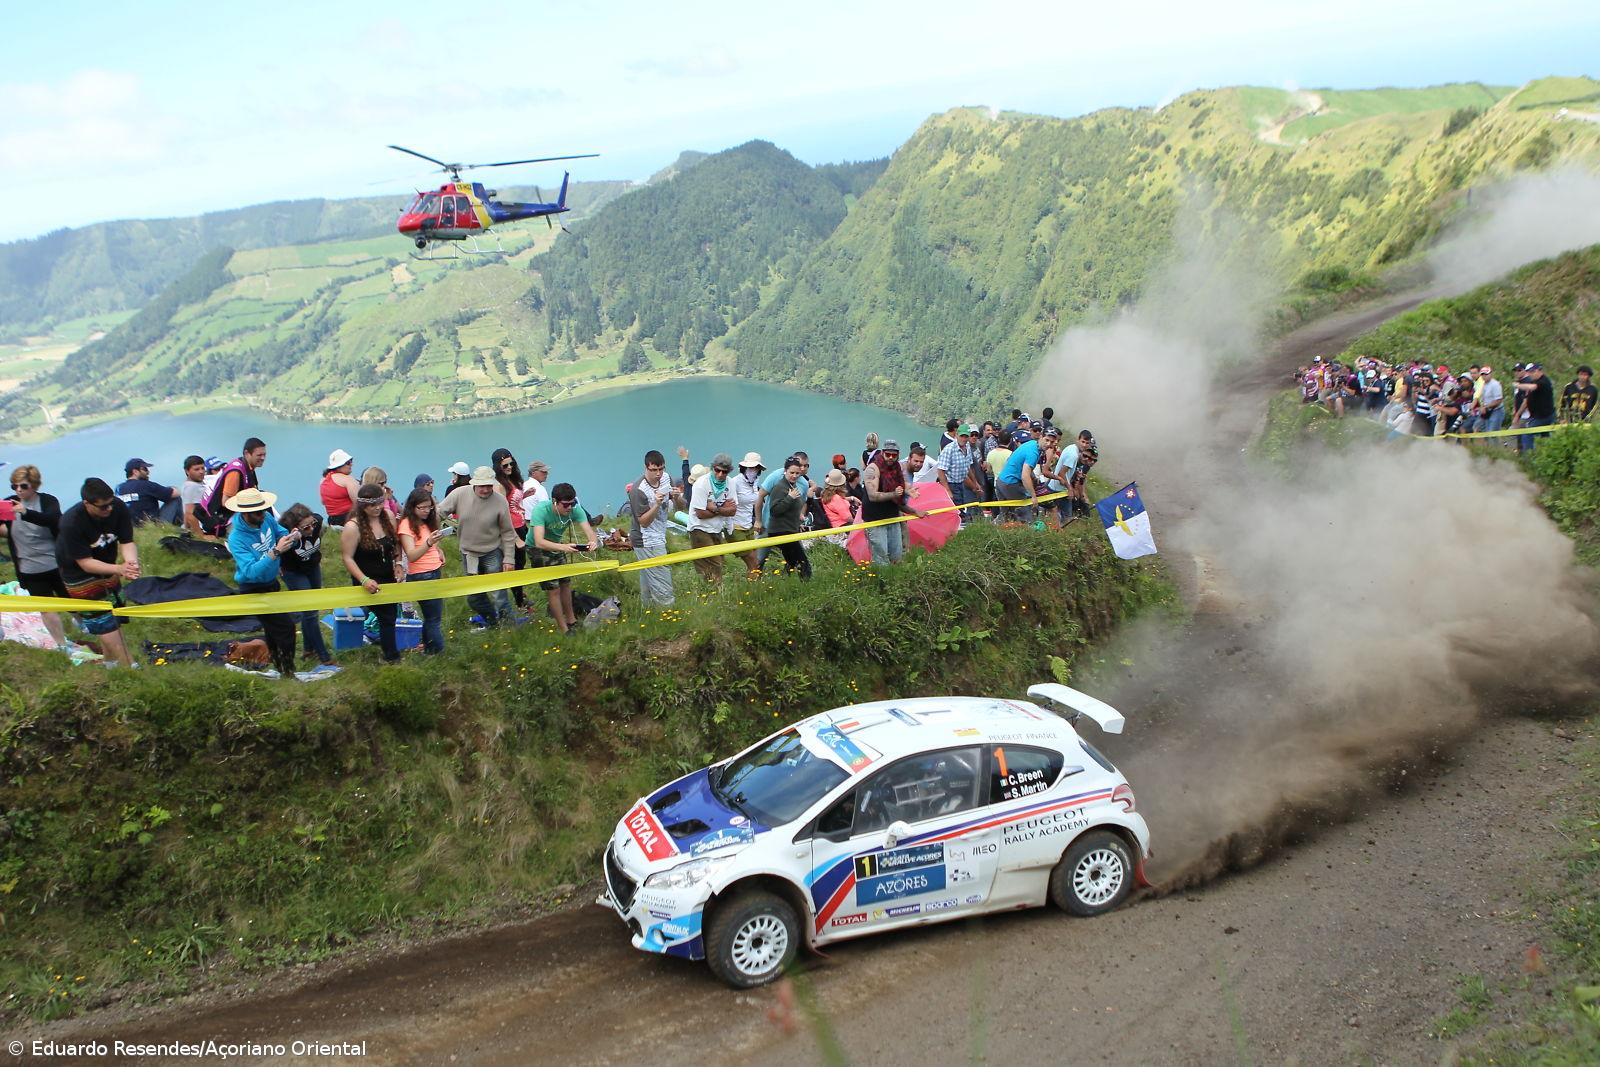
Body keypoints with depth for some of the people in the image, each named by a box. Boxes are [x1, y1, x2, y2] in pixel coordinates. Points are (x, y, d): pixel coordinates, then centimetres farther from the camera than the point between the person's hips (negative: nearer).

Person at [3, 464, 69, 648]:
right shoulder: (9, 503, -1)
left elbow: (53, 520, -31)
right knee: (46, 608, 7)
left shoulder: (48, 501, -10)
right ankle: (63, 647, 20)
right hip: (29, 569, 2)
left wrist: (26, 512, -48)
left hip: (56, 563, -2)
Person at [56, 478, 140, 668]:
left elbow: (126, 542, -17)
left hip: (107, 566, 5)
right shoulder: (71, 523, -32)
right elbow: (85, 563, -29)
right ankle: (129, 667, -1)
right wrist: (119, 569, -43)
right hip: (79, 572, -5)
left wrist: (131, 563, -39)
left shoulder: (118, 507, -21)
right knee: (103, 622, -5)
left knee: (114, 616, 11)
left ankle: (110, 660, 27)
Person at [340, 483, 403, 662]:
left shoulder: (388, 516, -6)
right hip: (370, 582, -6)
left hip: (389, 577, 6)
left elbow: (396, 543, 9)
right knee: (386, 616, -4)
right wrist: (364, 580, -28)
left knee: (391, 612, 18)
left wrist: (398, 563, -4)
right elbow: (348, 558, -19)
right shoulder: (353, 527, -23)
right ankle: (391, 656, 8)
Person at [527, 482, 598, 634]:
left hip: (558, 546, 5)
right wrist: (563, 547, -61)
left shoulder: (575, 510, -23)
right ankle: (563, 629, 4)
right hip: (538, 549, -5)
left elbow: (589, 532, -29)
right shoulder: (541, 511, -36)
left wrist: (593, 542, -53)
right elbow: (539, 542, -46)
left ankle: (571, 620, 33)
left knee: (565, 583, 16)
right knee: (553, 589, -6)